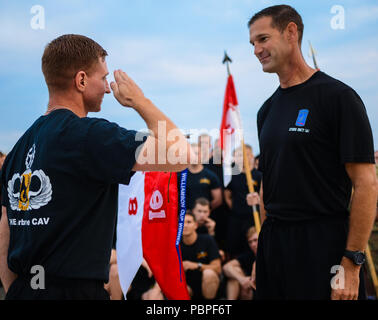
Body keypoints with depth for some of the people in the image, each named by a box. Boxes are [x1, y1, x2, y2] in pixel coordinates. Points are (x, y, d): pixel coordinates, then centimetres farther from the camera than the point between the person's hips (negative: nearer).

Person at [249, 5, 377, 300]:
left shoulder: (337, 96, -9)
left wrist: (352, 264, -17)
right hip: (273, 242, 7)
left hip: (322, 242, -6)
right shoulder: (268, 110, 13)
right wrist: (264, 250, 12)